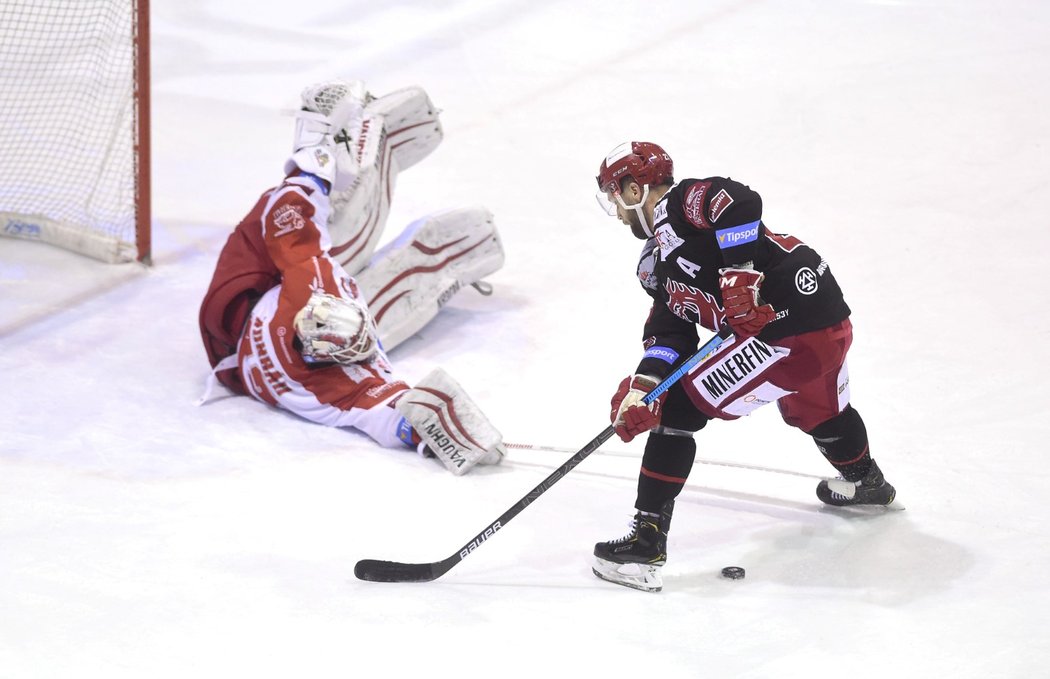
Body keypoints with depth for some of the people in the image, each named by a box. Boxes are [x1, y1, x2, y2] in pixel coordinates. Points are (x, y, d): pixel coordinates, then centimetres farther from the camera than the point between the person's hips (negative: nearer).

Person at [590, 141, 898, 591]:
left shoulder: (683, 202, -6)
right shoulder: (659, 259, 22)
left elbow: (741, 203, -25)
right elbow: (669, 332, 12)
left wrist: (741, 277, -27)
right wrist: (642, 385, -4)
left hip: (785, 331, -11)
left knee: (678, 410, -4)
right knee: (818, 410, 40)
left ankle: (647, 542, -5)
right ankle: (864, 482, 68)